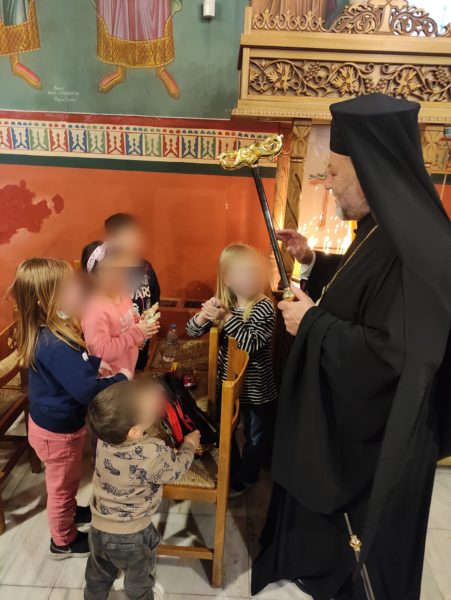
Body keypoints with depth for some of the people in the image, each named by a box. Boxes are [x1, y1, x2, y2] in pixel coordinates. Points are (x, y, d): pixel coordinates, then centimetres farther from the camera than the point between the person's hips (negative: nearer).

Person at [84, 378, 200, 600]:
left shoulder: (105, 437, -18)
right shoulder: (153, 454, -34)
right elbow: (177, 469, -12)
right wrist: (189, 445, 4)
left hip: (99, 529, 4)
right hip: (131, 536, -3)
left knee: (98, 576, 32)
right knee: (139, 577, 30)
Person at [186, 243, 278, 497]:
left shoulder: (264, 307, -22)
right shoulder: (224, 302, -7)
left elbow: (251, 344, -33)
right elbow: (193, 331, -8)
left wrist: (226, 317, -38)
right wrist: (204, 314, -29)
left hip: (256, 387, -4)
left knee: (256, 436, 18)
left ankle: (245, 478, 44)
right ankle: (233, 470, 50)